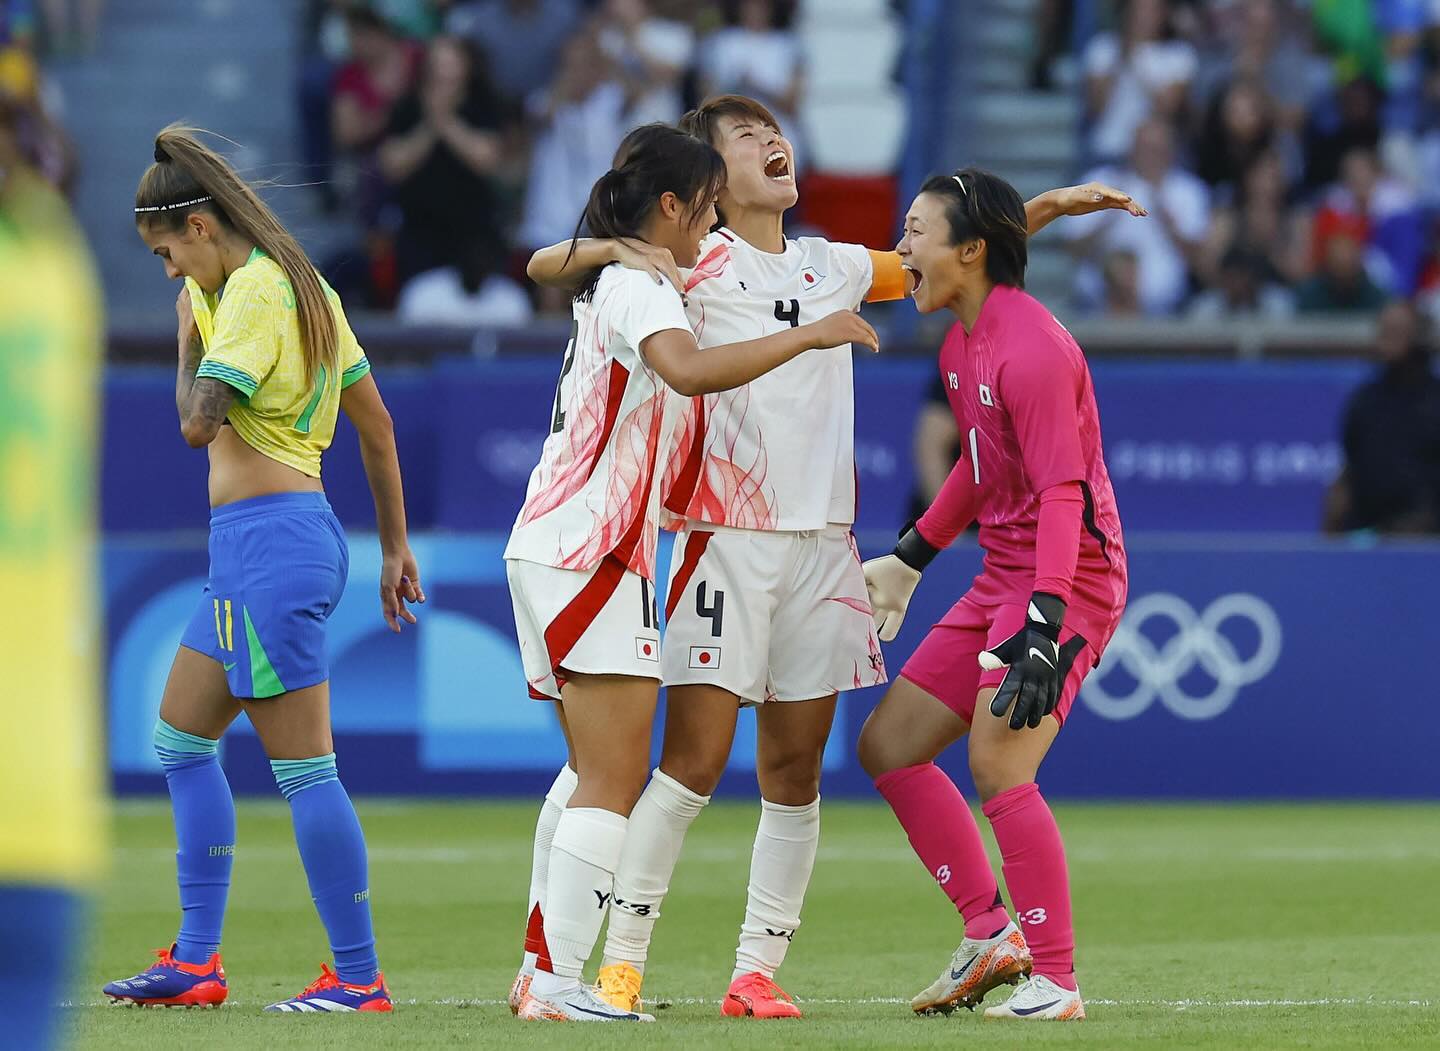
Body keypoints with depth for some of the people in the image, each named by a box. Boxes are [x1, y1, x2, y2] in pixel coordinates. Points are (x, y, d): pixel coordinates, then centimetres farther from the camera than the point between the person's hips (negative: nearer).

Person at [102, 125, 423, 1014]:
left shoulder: (252, 291, -13)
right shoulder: (307, 289, 15)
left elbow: (199, 423, -22)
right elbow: (376, 424, 20)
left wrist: (189, 337, -5)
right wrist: (395, 548, 26)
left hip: (268, 540, -10)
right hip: (283, 536, 10)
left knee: (303, 766, -7)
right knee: (181, 742, 17)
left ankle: (360, 976, -5)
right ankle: (196, 960, 19)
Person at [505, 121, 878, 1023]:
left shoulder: (616, 284, 18)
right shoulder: (636, 288, -13)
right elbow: (691, 370, -34)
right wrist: (807, 336, -30)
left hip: (555, 551, 11)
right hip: (591, 555, -11)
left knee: (592, 772, 17)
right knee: (614, 782, -11)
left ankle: (541, 971, 16)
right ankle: (558, 983, -16)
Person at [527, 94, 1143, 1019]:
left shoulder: (833, 268, 15)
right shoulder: (692, 265, 0)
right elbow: (545, 265, -3)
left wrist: (1047, 207, 23)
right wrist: (611, 251, -22)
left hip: (822, 544, 5)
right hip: (726, 542, -5)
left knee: (795, 771, 3)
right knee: (694, 762, -10)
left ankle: (758, 971, 8)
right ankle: (622, 962, -3)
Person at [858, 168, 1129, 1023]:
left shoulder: (1031, 347, -19)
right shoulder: (962, 344, 11)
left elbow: (1063, 493, -25)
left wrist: (1043, 627, -33)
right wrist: (909, 558, 31)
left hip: (1068, 578, -10)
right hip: (1002, 575, 10)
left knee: (996, 764, -21)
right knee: (888, 745, 8)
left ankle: (1056, 981, -12)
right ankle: (992, 934, 15)